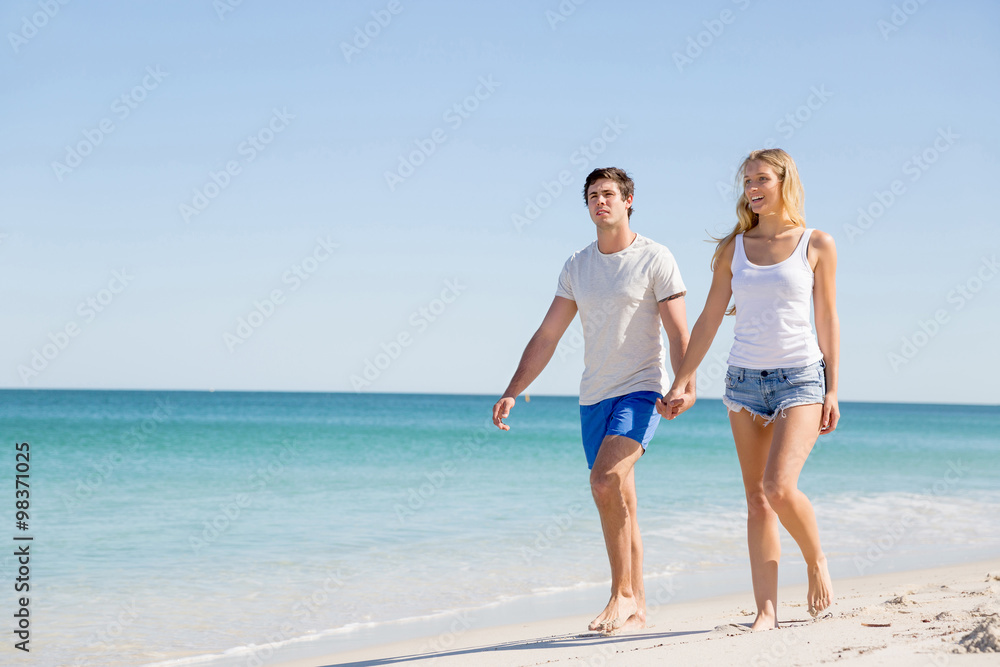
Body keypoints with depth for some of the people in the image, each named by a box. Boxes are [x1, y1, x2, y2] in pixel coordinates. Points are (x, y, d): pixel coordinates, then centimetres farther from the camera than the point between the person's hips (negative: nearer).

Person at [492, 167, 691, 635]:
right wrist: (511, 394, 6)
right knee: (618, 503, 8)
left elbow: (679, 335, -7)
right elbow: (546, 337, 13)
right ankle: (637, 608, 16)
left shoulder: (655, 259, -3)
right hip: (594, 397, 6)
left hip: (640, 390, -6)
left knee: (605, 480, -25)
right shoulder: (577, 266, 12)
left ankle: (623, 593, -15)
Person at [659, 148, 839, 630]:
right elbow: (709, 320, 10)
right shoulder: (733, 248, 8)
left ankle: (816, 560, 10)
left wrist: (831, 392, 0)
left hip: (800, 377, -3)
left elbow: (827, 322, 4)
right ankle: (766, 609, 6)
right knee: (757, 500, 2)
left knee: (780, 487, -18)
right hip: (744, 378, 3)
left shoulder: (818, 245, 1)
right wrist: (680, 384, 7)